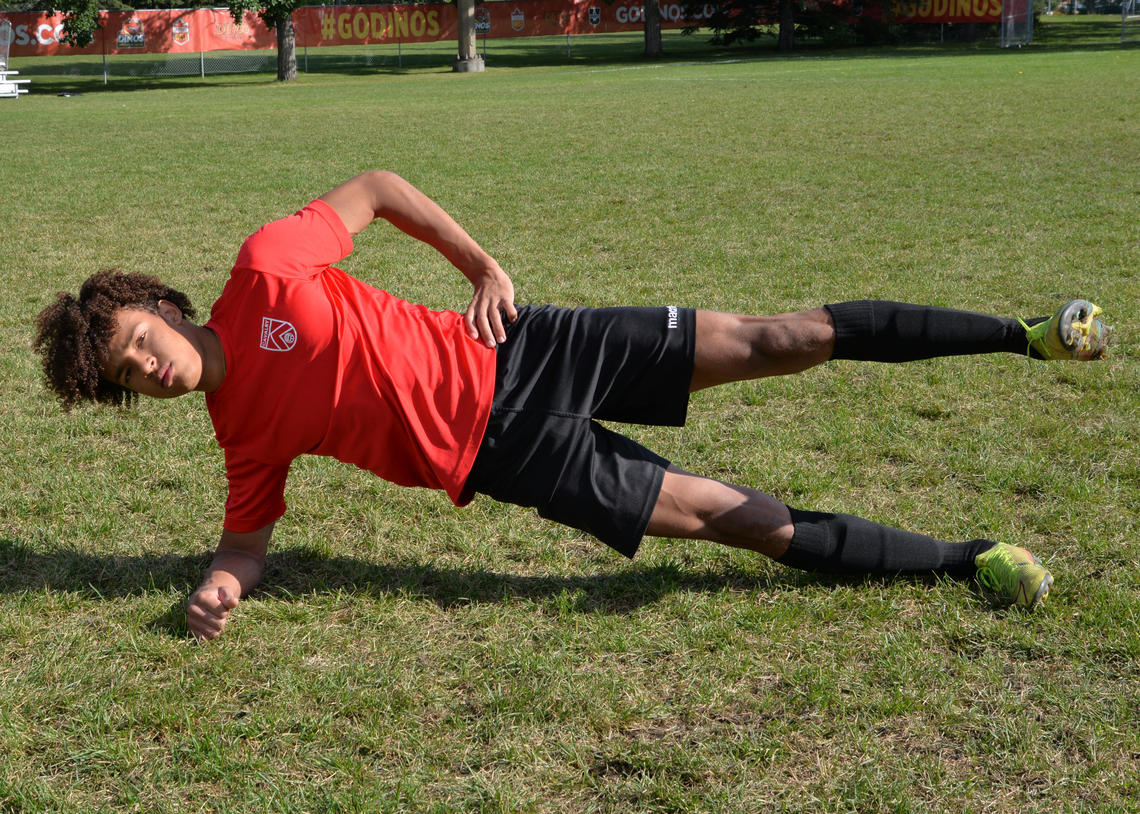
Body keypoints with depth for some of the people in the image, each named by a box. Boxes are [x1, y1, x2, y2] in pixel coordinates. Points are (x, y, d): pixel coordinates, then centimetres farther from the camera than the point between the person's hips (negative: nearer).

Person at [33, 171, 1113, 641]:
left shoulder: (263, 270, -5)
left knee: (766, 342, -7)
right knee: (751, 522, -6)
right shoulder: (242, 434, 2)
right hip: (506, 455, 1)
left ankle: (1027, 333, 4)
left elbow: (375, 188, 3)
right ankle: (967, 560, 4)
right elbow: (248, 534, 13)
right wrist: (223, 581, -10)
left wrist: (485, 265, -2)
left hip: (515, 357, -1)